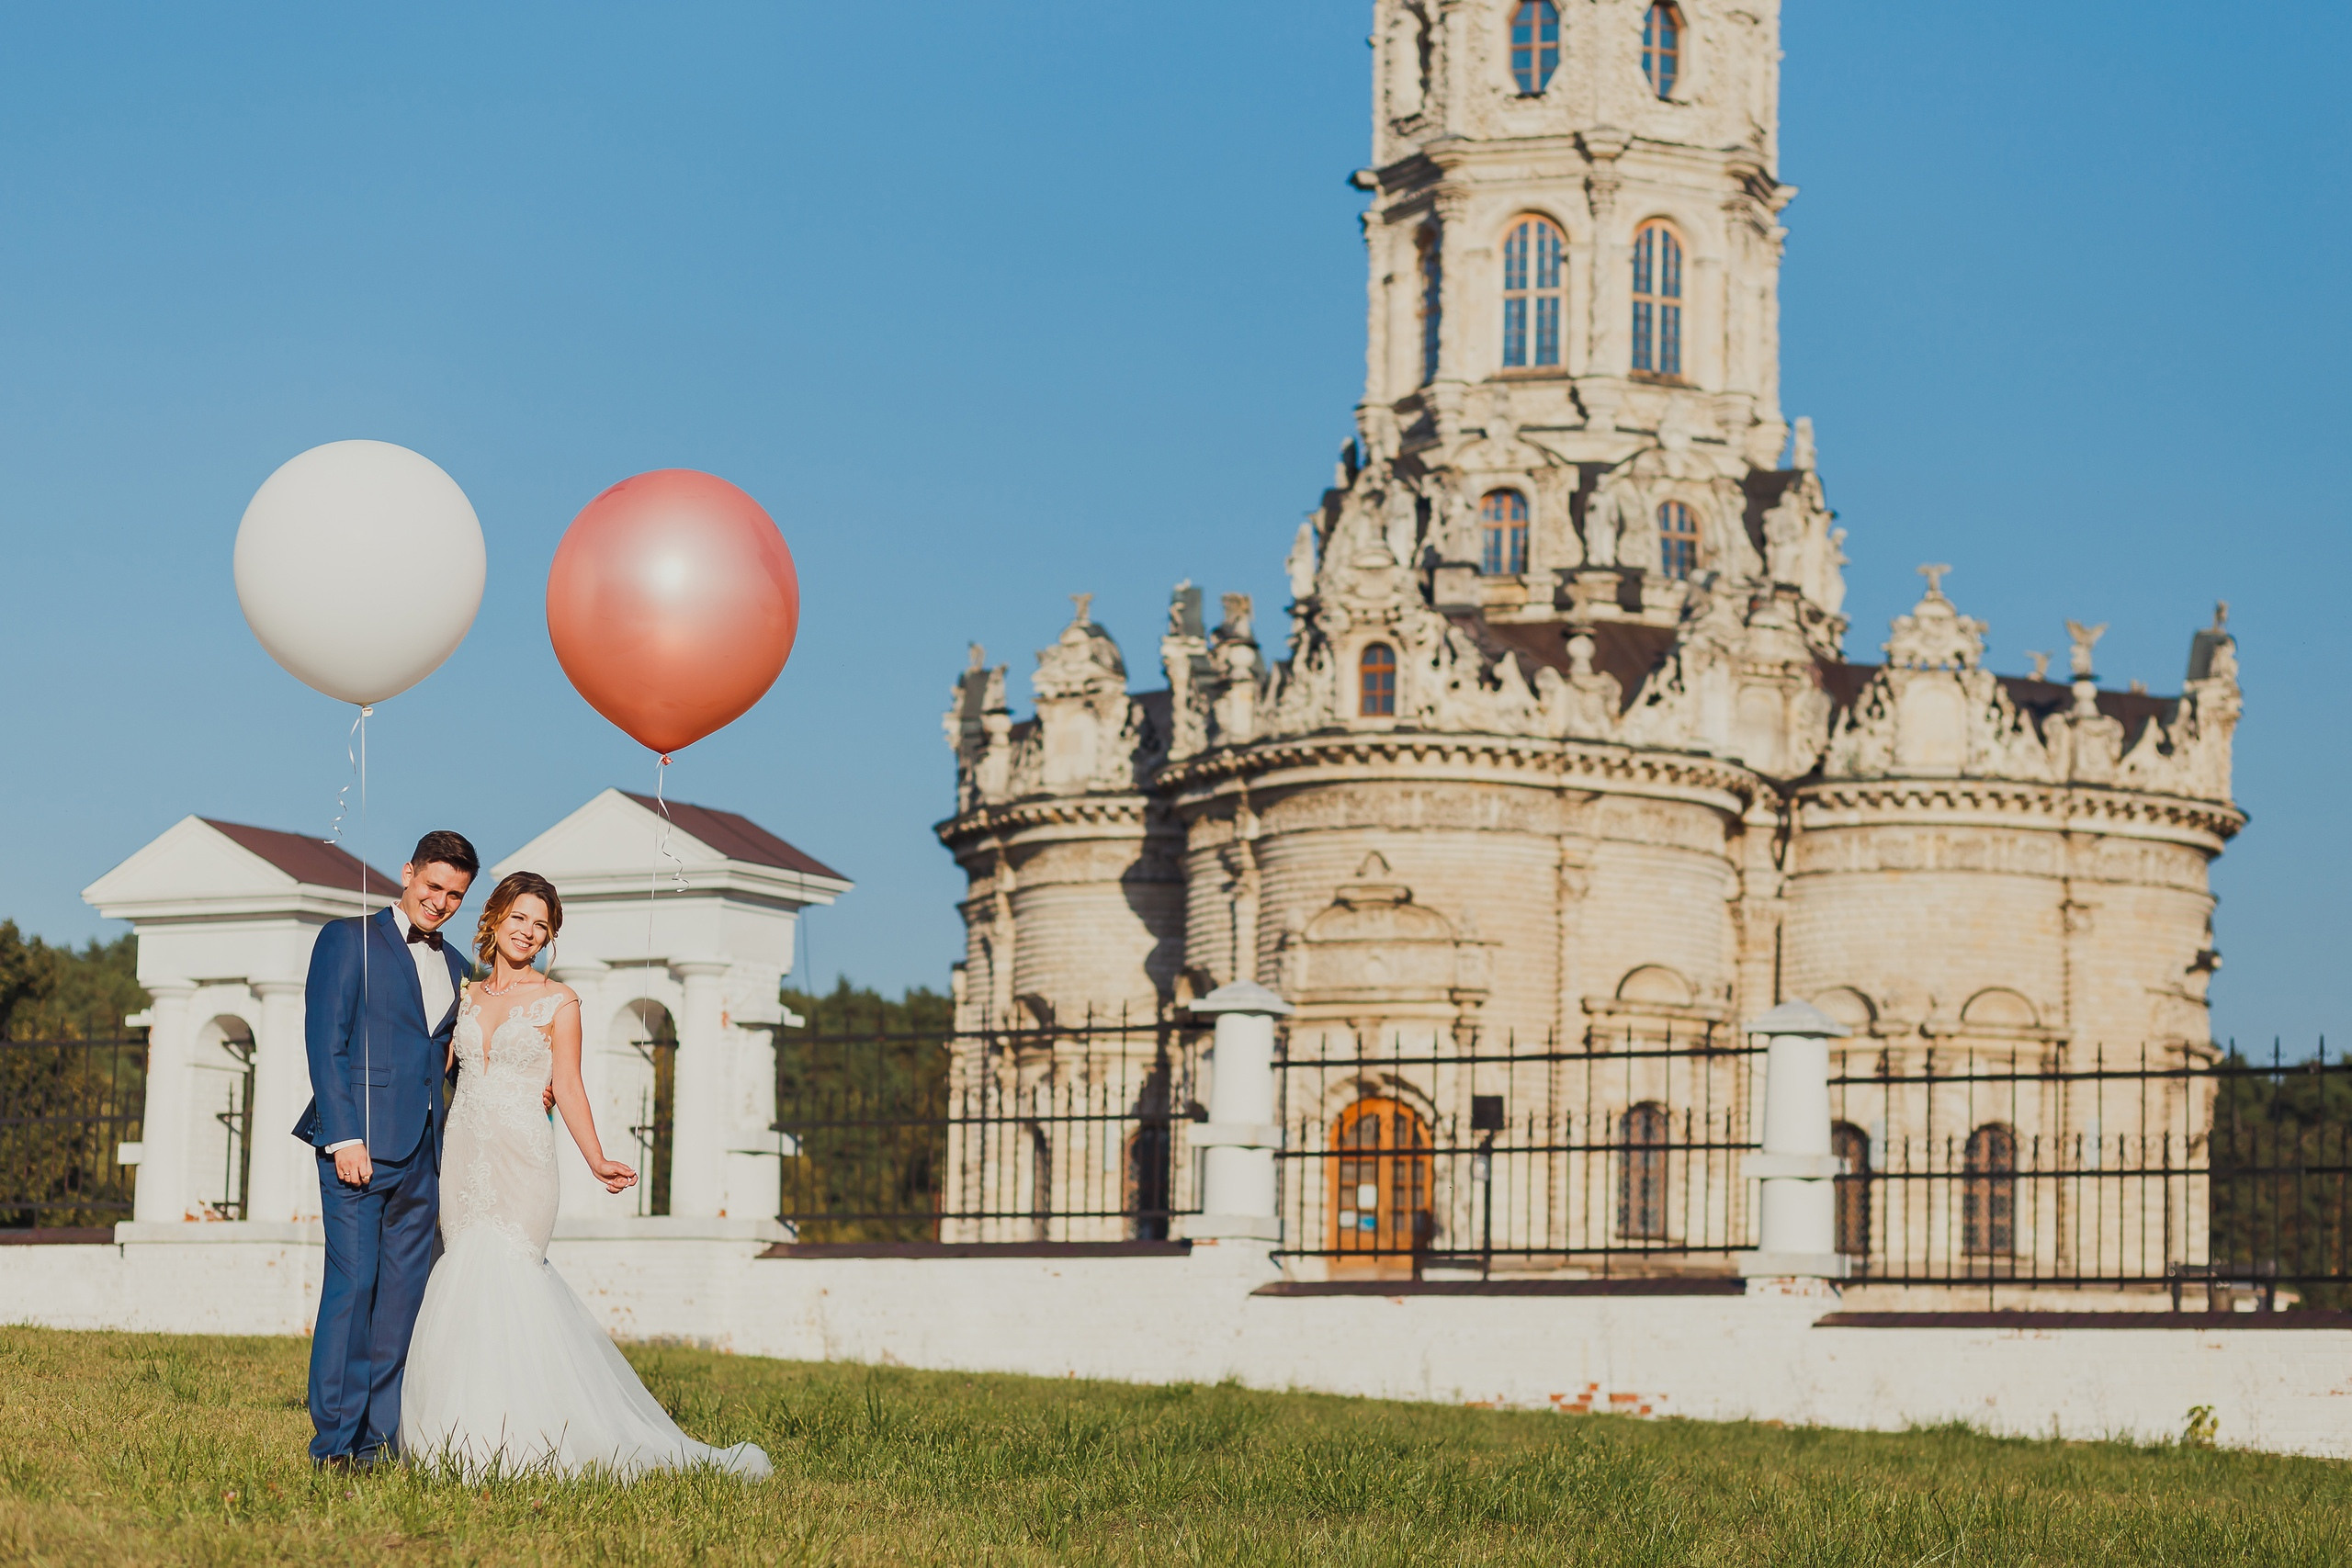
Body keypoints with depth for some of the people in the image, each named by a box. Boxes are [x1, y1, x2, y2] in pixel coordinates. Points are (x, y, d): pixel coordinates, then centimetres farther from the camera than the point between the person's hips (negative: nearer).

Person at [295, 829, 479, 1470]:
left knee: (403, 1297, 4)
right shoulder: (348, 941, 0)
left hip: (421, 1154, 6)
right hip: (359, 1145, -6)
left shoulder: (453, 966, 20)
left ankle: (381, 1441, 8)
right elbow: (324, 1044, -7)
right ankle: (335, 1442, -8)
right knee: (353, 1285, -10)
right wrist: (344, 1138, -15)